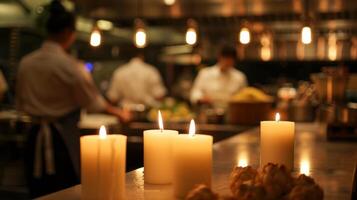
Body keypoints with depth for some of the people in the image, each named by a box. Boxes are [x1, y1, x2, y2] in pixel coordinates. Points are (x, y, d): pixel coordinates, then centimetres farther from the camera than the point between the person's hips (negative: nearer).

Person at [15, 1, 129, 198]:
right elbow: (92, 100, -5)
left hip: (35, 136, 6)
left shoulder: (25, 63, 2)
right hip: (62, 136, -6)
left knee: (38, 193, 13)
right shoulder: (67, 64, -14)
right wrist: (117, 112, 11)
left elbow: (21, 104, 12)